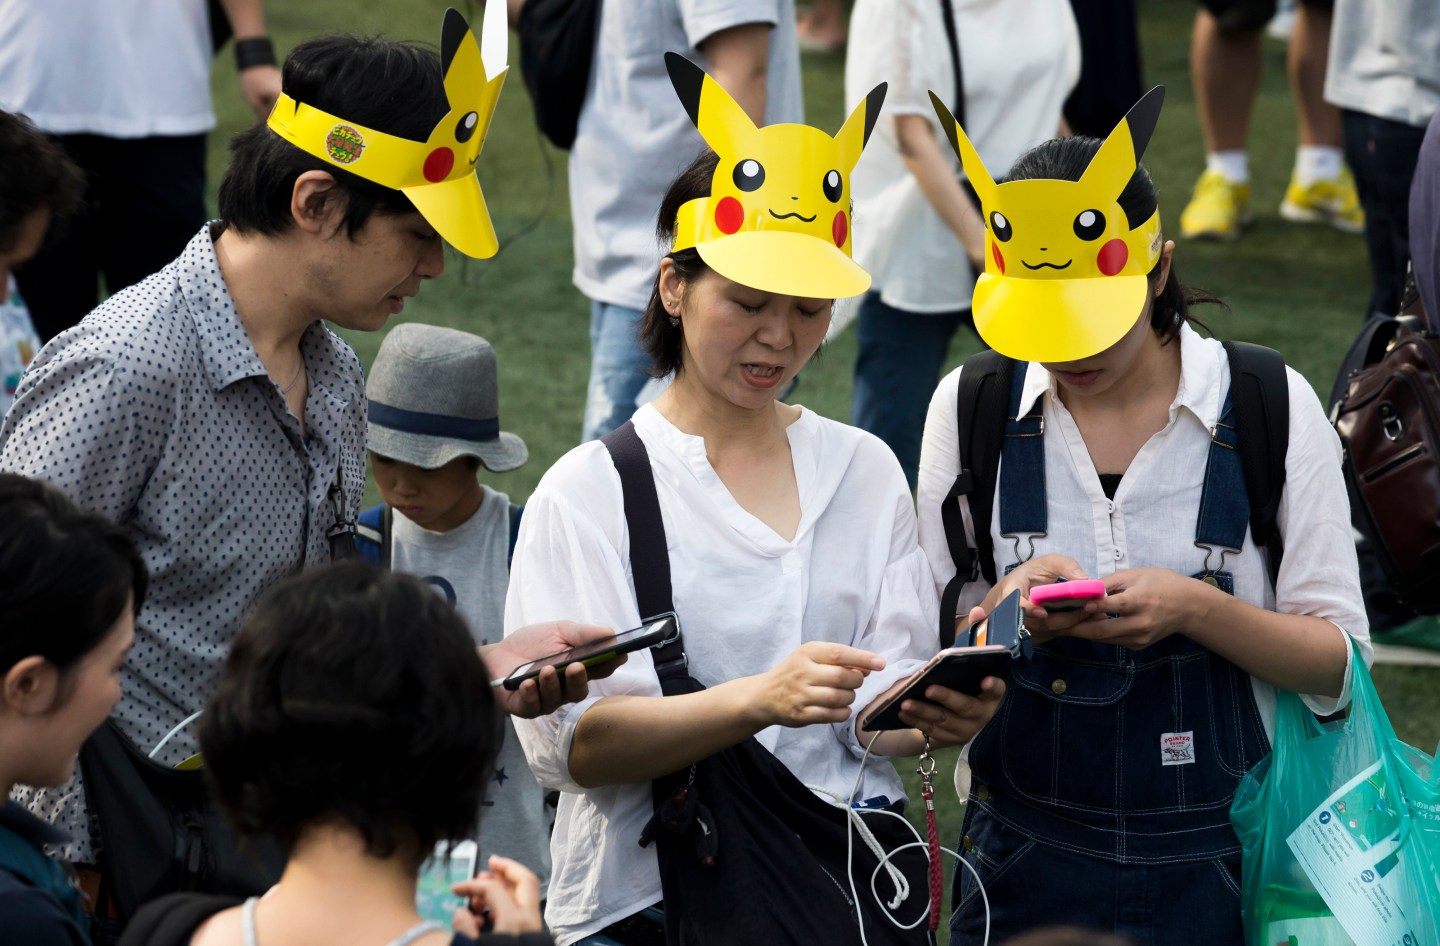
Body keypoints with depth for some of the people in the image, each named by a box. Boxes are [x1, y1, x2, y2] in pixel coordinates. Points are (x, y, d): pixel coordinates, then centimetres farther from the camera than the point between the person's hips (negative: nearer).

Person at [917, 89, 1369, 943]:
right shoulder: (970, 408, 0)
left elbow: (1340, 663, -6)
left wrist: (1193, 608, -21)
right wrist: (1008, 606, -17)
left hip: (1217, 864, -1)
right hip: (1026, 858, 1)